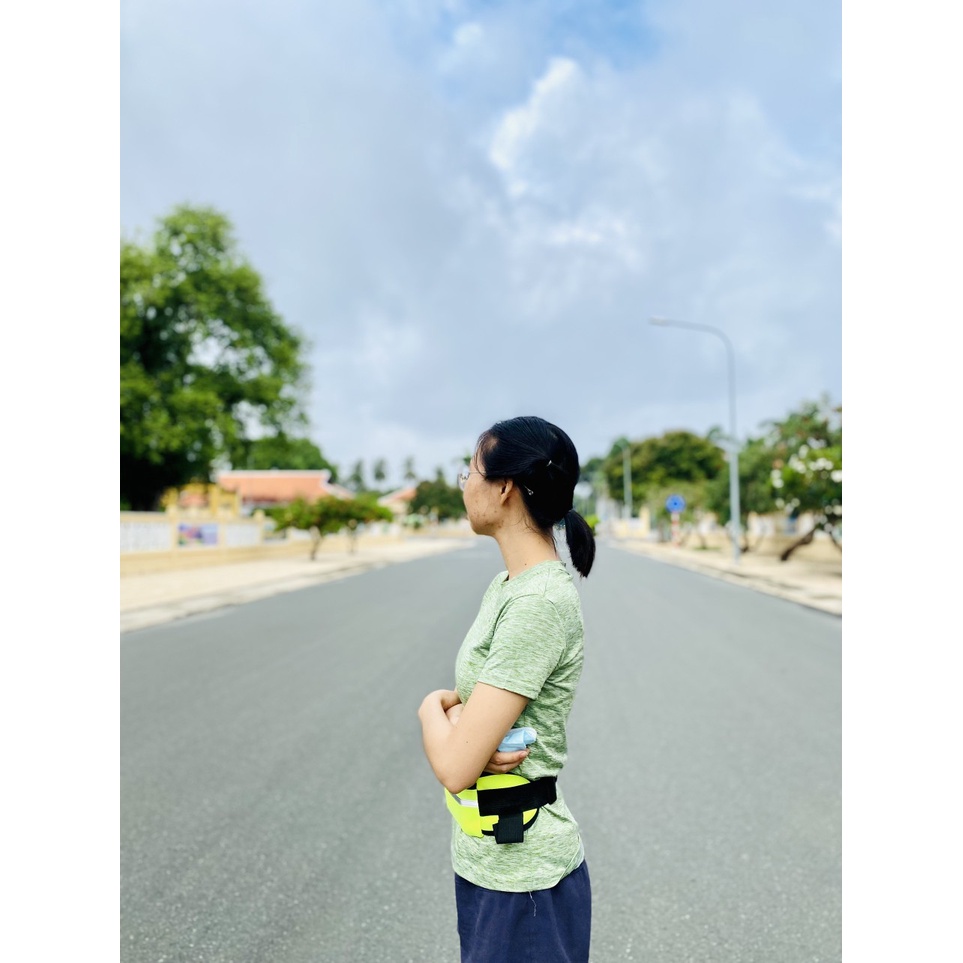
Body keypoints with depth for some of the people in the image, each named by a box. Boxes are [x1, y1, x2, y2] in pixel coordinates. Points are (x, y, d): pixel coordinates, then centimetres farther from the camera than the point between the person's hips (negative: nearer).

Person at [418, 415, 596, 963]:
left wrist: (433, 708, -7)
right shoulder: (508, 585, 4)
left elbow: (455, 768, -27)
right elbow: (467, 697, 8)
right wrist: (459, 716, -14)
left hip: (522, 880, -8)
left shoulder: (539, 603, -25)